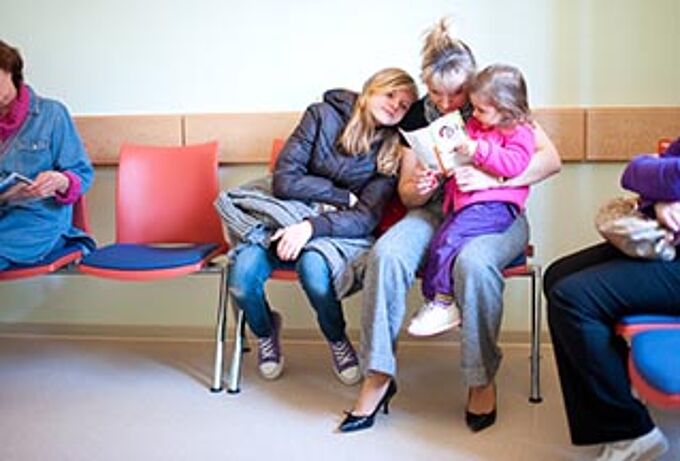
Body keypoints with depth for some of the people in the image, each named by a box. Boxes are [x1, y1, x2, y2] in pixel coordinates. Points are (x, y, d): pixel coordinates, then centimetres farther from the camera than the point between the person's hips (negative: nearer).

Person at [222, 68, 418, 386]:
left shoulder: (393, 151, 1)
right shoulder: (324, 115, -1)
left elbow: (366, 218, -10)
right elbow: (284, 181, -6)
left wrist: (312, 226, -25)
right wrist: (344, 197, -8)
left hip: (340, 231, 0)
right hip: (286, 217, 1)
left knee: (314, 269, -35)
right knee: (241, 279, -27)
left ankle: (337, 340, -2)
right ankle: (265, 332, 9)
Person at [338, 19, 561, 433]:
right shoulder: (419, 115, 6)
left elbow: (551, 159, -13)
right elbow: (407, 194, 10)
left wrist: (491, 179, -26)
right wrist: (417, 189, -16)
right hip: (436, 212, 3)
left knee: (473, 261, -38)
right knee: (386, 254, -28)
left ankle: (482, 379, -18)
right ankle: (378, 376, -20)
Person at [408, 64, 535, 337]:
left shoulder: (519, 132, -1)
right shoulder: (474, 126, 22)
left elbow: (514, 164, -17)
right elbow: (460, 157, 32)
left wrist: (478, 150, -23)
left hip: (494, 204, -8)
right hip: (463, 201, 8)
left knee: (451, 238, -24)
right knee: (439, 241, -12)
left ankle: (442, 302, -13)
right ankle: (435, 303, -8)